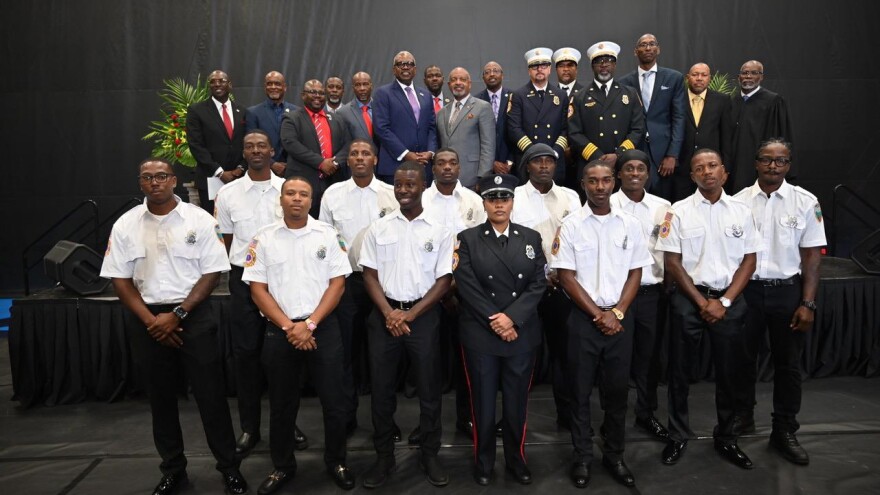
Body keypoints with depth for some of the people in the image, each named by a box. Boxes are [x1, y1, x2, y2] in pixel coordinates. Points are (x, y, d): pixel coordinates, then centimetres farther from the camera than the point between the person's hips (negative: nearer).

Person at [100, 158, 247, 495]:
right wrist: (150, 321, -7)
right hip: (146, 320, 3)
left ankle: (229, 467, 16)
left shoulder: (199, 220, -4)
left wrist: (177, 314, -11)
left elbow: (212, 273, -5)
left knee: (210, 394, 1)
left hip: (194, 316, -2)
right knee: (160, 397, 13)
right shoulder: (125, 225, 3)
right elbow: (120, 279, 4)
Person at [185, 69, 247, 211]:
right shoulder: (196, 110, 0)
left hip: (238, 178, 3)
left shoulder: (242, 111, 11)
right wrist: (220, 172, -13)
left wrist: (241, 168, -4)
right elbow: (196, 146, -7)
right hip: (210, 179, -3)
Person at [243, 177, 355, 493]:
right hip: (279, 330, 1)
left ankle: (336, 462, 24)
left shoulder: (328, 234, 1)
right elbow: (258, 289, -1)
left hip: (323, 327, 0)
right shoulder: (264, 238, 2)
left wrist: (309, 324, -11)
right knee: (281, 403, 12)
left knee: (334, 400, 4)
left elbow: (337, 283, -2)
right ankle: (283, 466, 31)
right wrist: (288, 327, -10)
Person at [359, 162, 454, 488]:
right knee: (381, 389, 8)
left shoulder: (439, 230, 0)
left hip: (424, 317, -1)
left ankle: (430, 455, 25)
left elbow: (444, 280, -2)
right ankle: (384, 456, 24)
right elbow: (369, 275, 4)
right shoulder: (378, 228, 4)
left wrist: (410, 315, -10)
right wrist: (389, 313, -10)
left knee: (429, 389, 7)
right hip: (384, 316, 1)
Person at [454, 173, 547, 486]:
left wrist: (512, 317, -13)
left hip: (522, 335, 2)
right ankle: (483, 462, 27)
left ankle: (516, 460, 30)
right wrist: (493, 321, -14)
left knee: (517, 402, 11)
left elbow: (538, 284, -1)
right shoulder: (468, 239, 0)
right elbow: (467, 287, -8)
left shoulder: (531, 238, 6)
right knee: (483, 402, 9)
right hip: (480, 335, -2)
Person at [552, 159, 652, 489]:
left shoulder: (630, 224, 4)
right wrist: (599, 315, -10)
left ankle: (614, 455, 27)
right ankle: (582, 456, 21)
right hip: (583, 318, -2)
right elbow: (566, 277, -7)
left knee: (618, 389, 10)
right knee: (580, 390, 6)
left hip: (620, 317, 2)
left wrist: (617, 313, -7)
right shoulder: (570, 225, -5)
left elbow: (635, 273, 5)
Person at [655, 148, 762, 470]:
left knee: (729, 373, 10)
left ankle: (726, 439, 28)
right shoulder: (679, 212, -3)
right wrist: (701, 302, -8)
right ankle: (677, 437, 23)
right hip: (688, 300, -2)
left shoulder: (741, 211, 4)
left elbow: (749, 261, 3)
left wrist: (723, 302, -7)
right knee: (680, 372, 7)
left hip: (729, 301, 2)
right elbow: (672, 262, -4)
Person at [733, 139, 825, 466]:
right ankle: (742, 415, 34)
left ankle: (784, 432, 24)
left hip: (788, 290, 0)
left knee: (788, 364, 8)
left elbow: (812, 255, -3)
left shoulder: (805, 202, -2)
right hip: (747, 289, 1)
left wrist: (808, 304, -8)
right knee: (743, 358, 13)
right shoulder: (738, 201, 0)